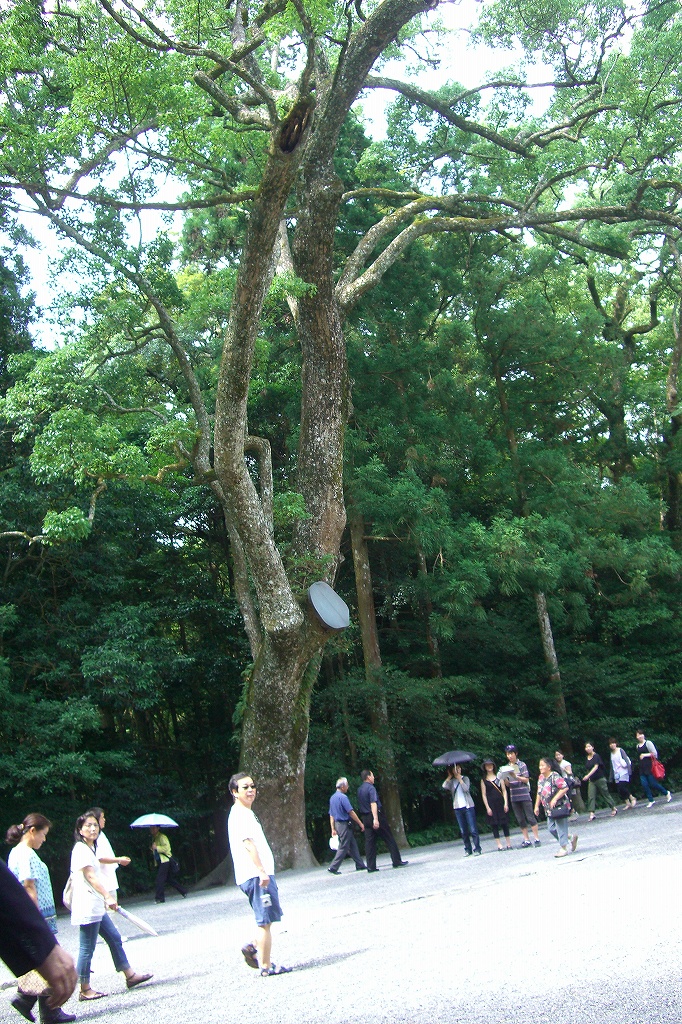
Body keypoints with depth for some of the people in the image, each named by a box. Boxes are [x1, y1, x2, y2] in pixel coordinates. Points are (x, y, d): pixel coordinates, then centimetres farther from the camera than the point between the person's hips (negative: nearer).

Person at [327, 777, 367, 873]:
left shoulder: (332, 798, 11)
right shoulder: (343, 797, -16)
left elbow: (331, 815, 14)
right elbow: (351, 812, -17)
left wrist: (333, 829, 16)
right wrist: (360, 823, -10)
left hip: (337, 824, 9)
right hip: (344, 825, -9)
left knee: (353, 845, 14)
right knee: (343, 847, -3)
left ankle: (360, 865, 18)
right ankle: (333, 867, -4)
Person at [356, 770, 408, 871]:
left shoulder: (359, 790, 11)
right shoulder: (371, 788, -13)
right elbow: (373, 803, -24)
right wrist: (375, 819, -31)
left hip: (365, 818, 7)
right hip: (376, 815, -7)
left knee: (369, 842, 6)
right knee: (389, 839, 3)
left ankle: (371, 866, 2)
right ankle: (397, 861, 5)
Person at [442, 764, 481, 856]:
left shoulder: (465, 778, 5)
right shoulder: (451, 781, 10)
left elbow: (466, 788, -14)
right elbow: (444, 786, -11)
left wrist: (459, 778, -11)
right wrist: (450, 776, -5)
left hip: (468, 806, -3)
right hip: (457, 808, 3)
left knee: (473, 829, -7)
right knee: (463, 831, 5)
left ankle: (477, 849, -3)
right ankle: (468, 849, 12)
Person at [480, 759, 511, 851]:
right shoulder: (483, 780, 4)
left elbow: (504, 790, 4)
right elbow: (484, 794, 1)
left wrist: (506, 803, -5)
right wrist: (487, 807, -6)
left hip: (500, 802, 1)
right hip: (491, 804, -1)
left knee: (504, 822, 4)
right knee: (494, 824, -1)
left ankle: (509, 843, 13)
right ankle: (499, 845, 2)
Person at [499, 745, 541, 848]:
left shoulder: (522, 765, -2)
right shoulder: (507, 767, 10)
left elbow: (526, 780, -5)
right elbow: (508, 784, 11)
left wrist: (515, 776, -19)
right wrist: (504, 778, -11)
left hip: (524, 795, -4)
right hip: (514, 796, 5)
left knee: (530, 817, -3)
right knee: (520, 820, 7)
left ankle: (536, 838, 3)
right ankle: (526, 840, 12)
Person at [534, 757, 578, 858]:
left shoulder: (555, 776, -16)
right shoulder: (541, 778, 9)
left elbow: (565, 788, -23)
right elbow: (539, 793, 18)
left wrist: (555, 799, -25)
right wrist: (537, 806, 16)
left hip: (559, 806, -8)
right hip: (549, 808, 8)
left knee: (560, 826, -3)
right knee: (551, 828, 8)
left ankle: (563, 848, 8)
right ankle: (571, 838, 25)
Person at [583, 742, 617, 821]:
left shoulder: (596, 756, -12)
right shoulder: (587, 759, 8)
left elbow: (596, 767, -23)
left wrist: (588, 775, -33)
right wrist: (588, 778, 15)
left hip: (600, 779, -6)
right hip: (591, 780, 6)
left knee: (605, 794, 5)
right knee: (591, 796, -6)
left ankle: (614, 808, 24)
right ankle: (592, 814, -10)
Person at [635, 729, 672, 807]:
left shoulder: (648, 743, -6)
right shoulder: (637, 746, 14)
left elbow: (655, 753, -10)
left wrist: (645, 755, -16)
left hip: (649, 767, -6)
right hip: (642, 769, 6)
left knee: (653, 783, -4)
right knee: (644, 785, -2)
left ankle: (666, 793, 18)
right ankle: (651, 801, 8)